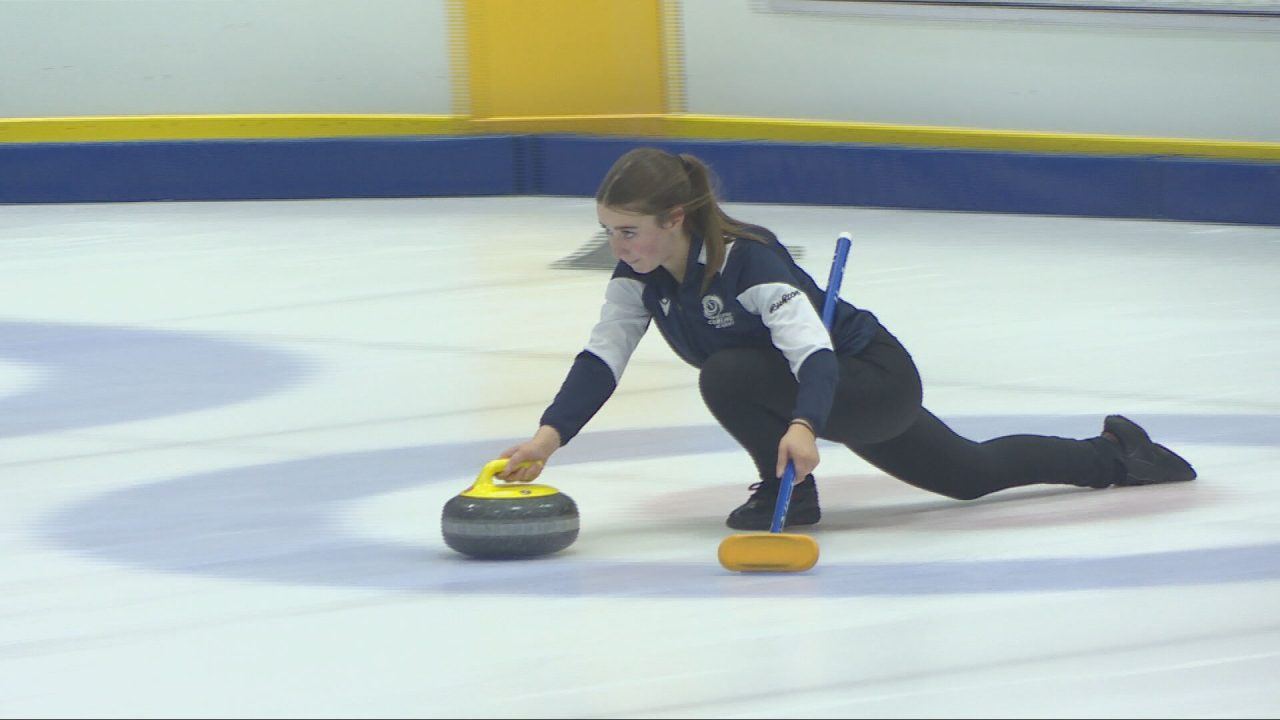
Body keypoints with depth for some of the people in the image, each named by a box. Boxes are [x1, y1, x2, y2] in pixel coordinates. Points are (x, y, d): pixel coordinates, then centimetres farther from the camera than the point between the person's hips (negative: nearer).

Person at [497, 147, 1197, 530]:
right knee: (971, 474, 25)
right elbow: (602, 357, -17)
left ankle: (789, 494, -7)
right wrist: (549, 436, -33)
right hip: (836, 396, 9)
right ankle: (1111, 454, 44)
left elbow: (815, 351, -43)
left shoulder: (746, 260, -34)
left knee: (726, 375, -30)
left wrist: (803, 427, -62)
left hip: (877, 380, -9)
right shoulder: (639, 277, -12)